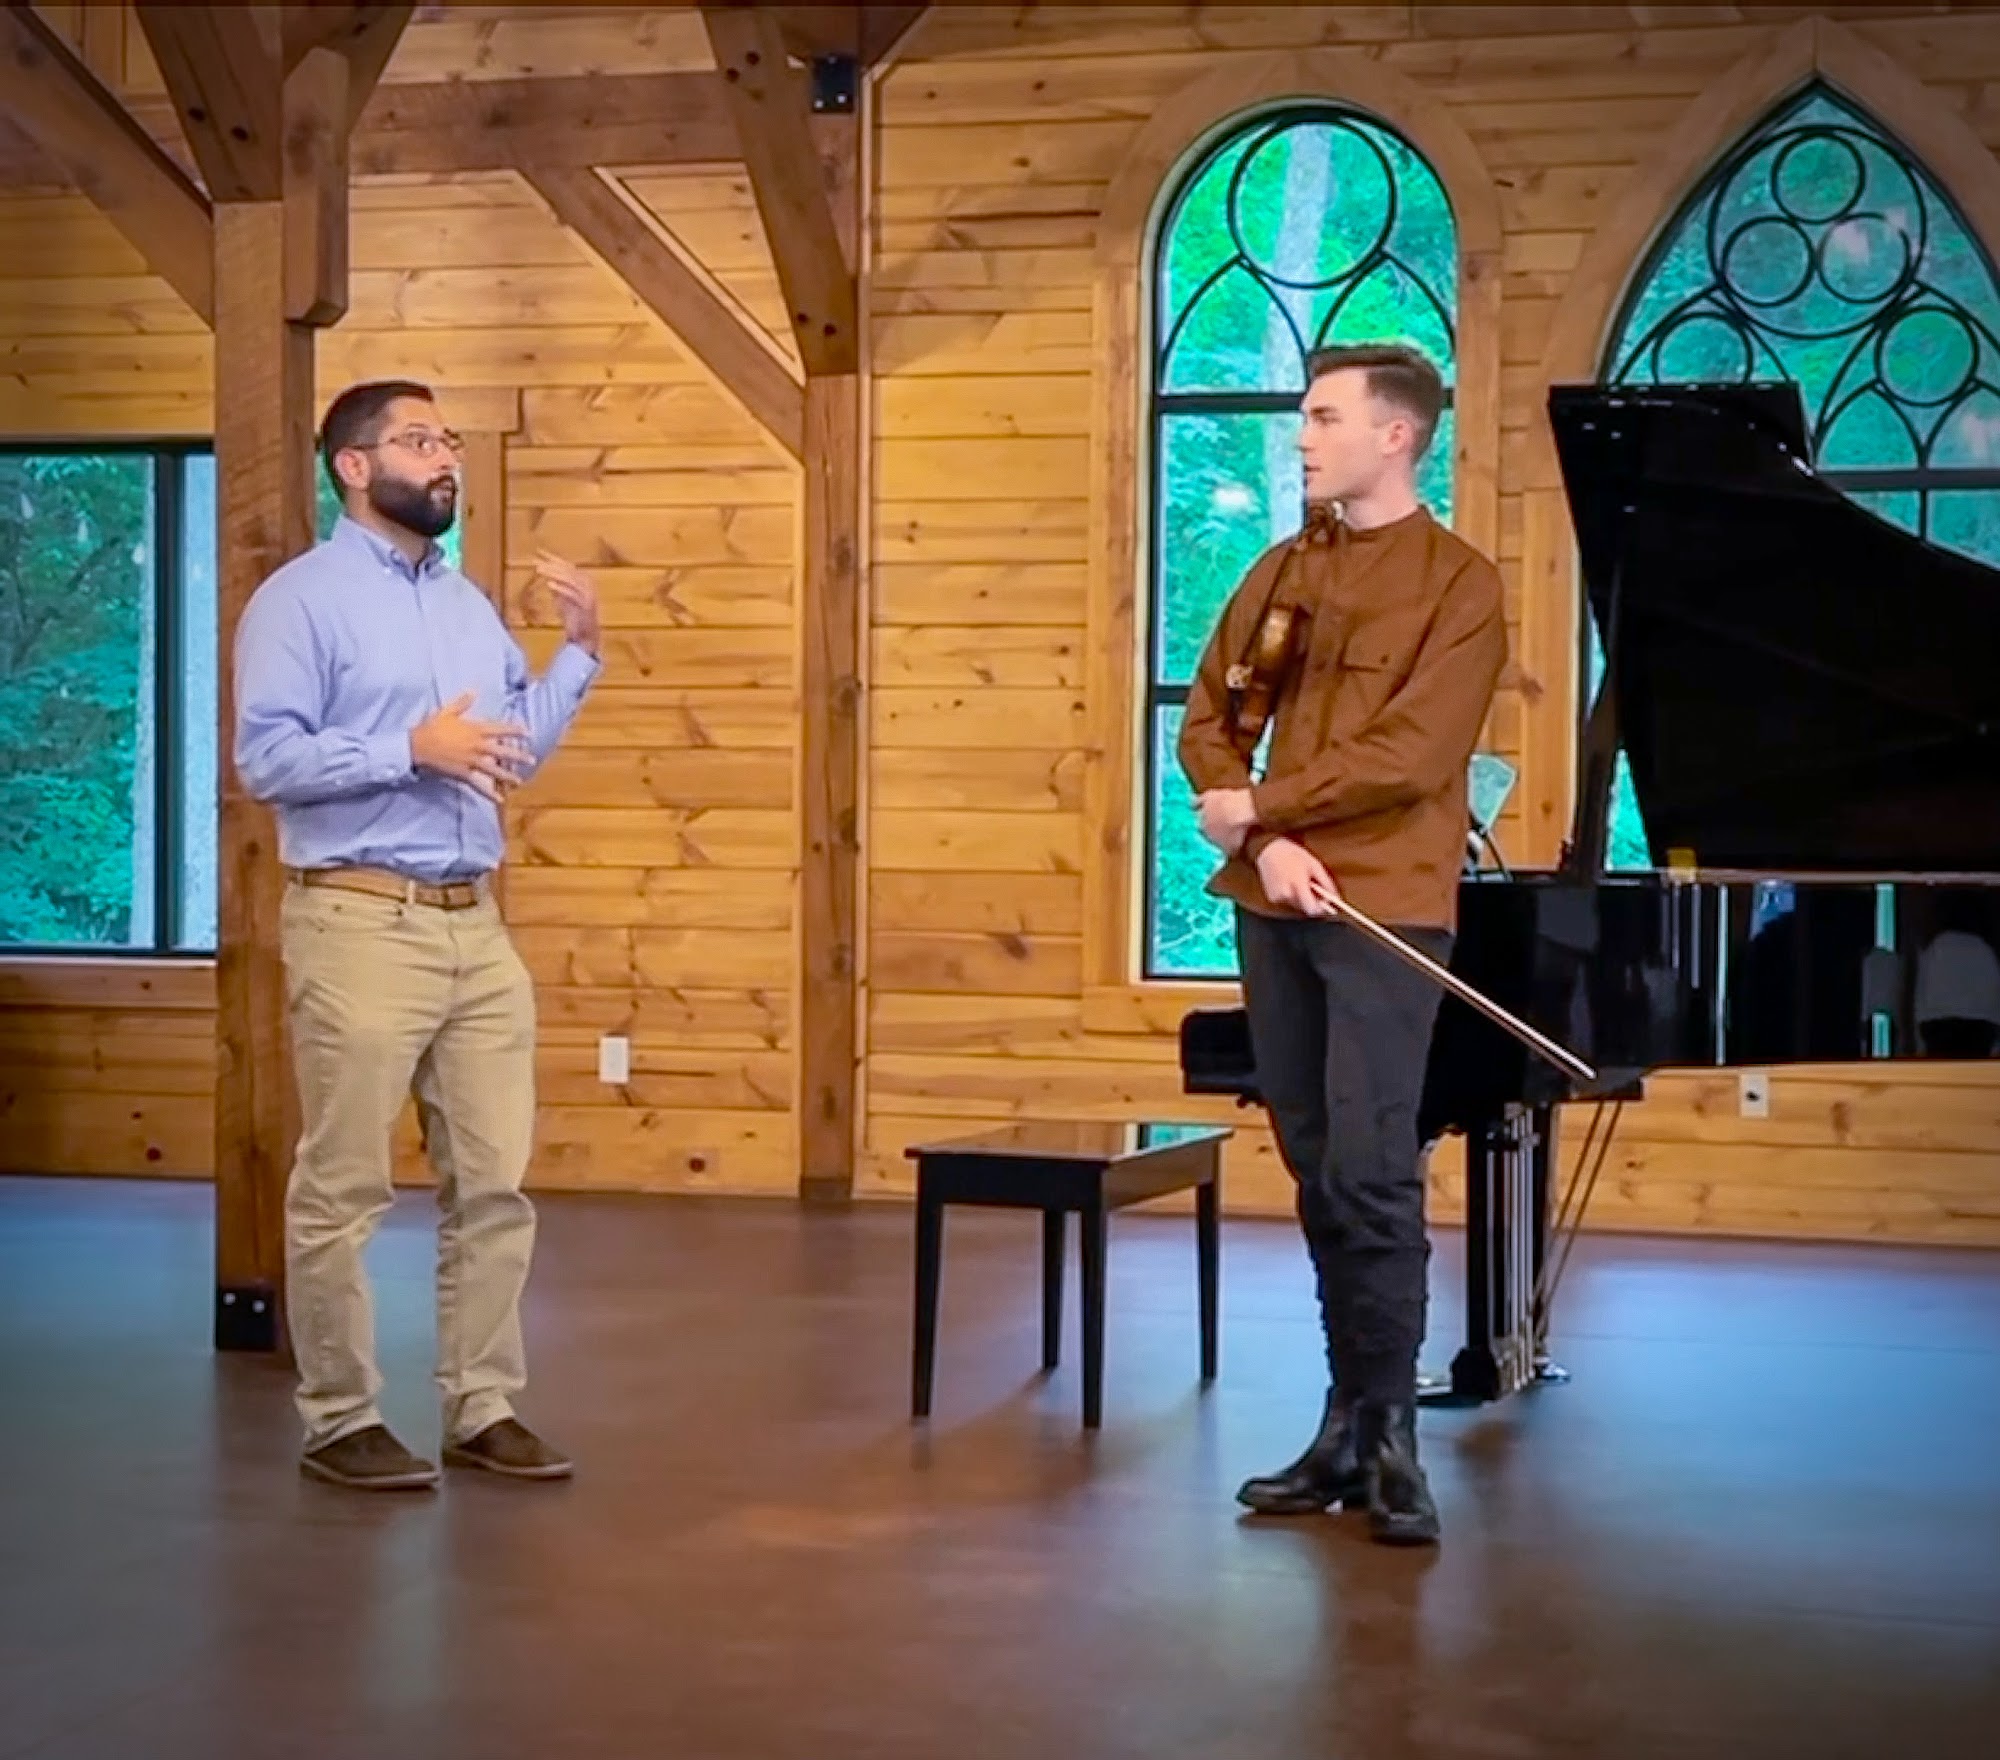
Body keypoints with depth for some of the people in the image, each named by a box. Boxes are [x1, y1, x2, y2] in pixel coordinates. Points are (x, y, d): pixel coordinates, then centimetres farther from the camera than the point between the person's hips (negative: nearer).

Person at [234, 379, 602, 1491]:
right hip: (361, 927, -7)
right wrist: (412, 748, -20)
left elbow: (519, 748, 19)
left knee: (496, 1182, 8)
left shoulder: (471, 604, 16)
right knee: (344, 1191, -1)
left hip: (477, 927, 7)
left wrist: (581, 650, 9)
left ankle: (485, 1410, 17)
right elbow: (267, 758, -15)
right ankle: (342, 1421, 10)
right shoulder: (302, 598, -6)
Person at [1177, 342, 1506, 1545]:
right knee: (1317, 1172, 8)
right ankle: (1350, 1423, 15)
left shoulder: (1458, 582, -5)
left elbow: (1410, 755, -14)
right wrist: (1265, 845, -8)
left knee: (1373, 1171, -9)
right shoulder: (1283, 573, 13)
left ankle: (1390, 1430, 0)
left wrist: (1258, 808, -9)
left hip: (1386, 906, -6)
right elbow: (1214, 721, 9)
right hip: (1276, 903, 6)